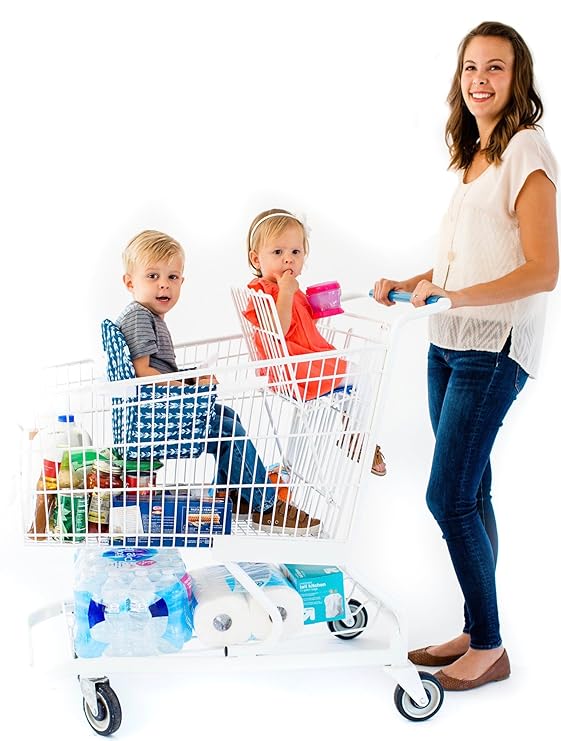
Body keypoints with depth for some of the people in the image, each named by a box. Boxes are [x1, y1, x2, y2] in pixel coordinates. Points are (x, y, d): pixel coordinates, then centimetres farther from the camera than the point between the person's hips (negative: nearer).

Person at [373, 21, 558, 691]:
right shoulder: (474, 154, 16)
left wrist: (452, 296, -23)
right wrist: (409, 285, 8)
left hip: (493, 348, -8)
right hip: (449, 345, 8)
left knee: (449, 497, -7)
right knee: (469, 496, 11)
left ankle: (489, 648, 8)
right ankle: (475, 634, 22)